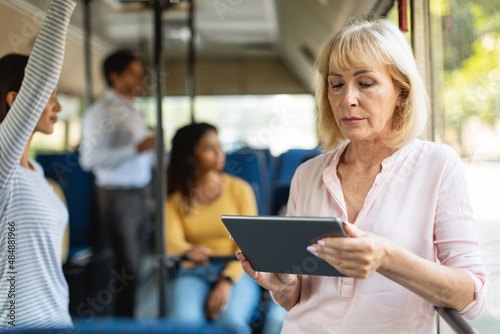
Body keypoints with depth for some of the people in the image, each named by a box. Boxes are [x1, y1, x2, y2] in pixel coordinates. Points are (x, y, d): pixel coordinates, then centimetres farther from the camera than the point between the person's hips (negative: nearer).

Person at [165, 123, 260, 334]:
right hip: (194, 272, 1)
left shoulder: (239, 188, 7)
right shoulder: (176, 197, 9)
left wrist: (227, 282, -16)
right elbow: (171, 240, -4)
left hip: (236, 271, 0)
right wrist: (188, 251, -29)